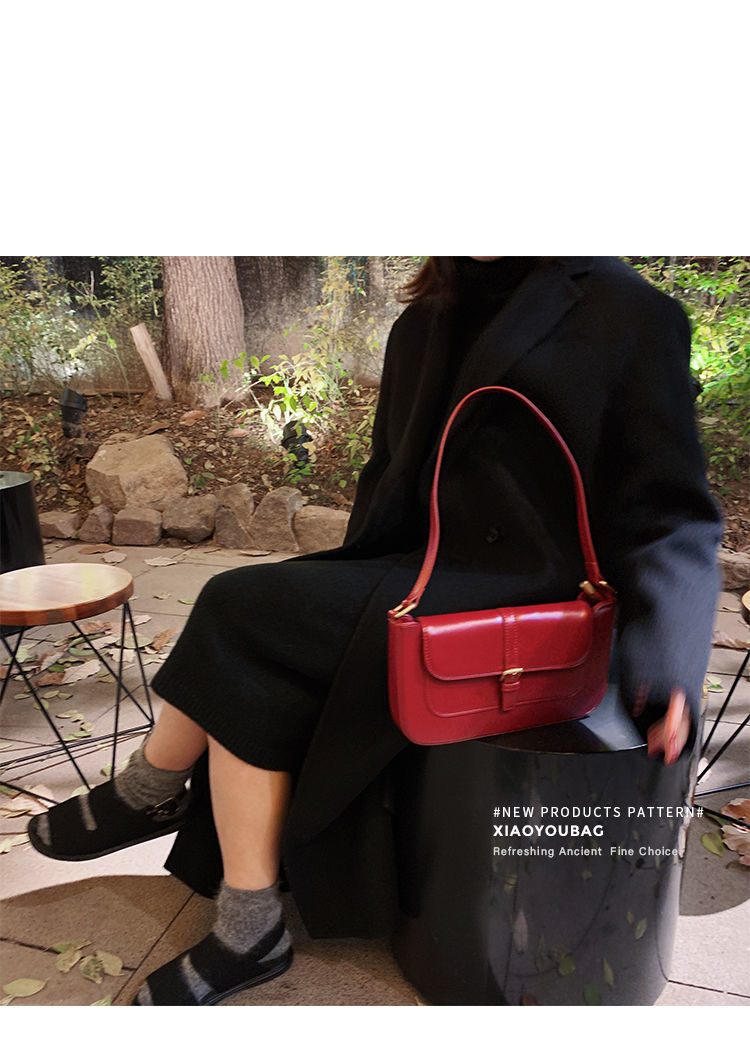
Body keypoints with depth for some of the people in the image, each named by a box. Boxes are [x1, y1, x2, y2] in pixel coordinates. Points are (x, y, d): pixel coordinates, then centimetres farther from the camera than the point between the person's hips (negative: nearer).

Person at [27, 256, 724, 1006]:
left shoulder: (628, 312, -3)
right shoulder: (423, 326, 16)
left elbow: (668, 513, -7)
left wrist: (664, 659, -22)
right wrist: (350, 585, 8)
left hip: (516, 595, -7)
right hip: (415, 578, 7)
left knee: (247, 616, -20)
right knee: (249, 679, -14)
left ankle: (148, 792, 2)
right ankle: (245, 935, 1)